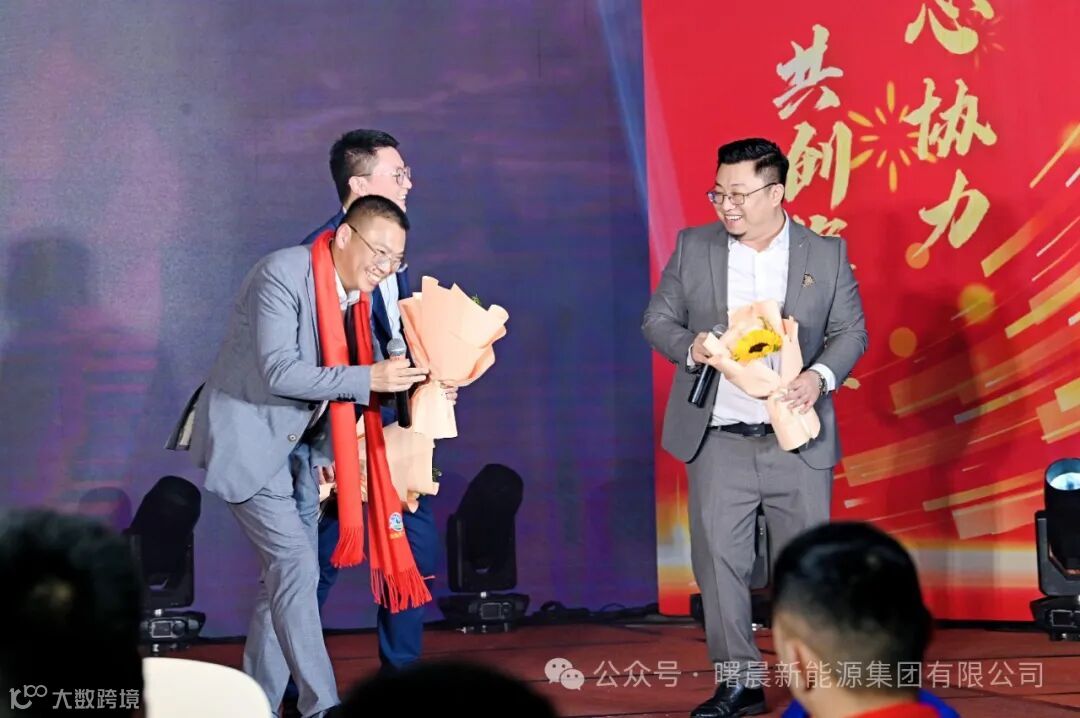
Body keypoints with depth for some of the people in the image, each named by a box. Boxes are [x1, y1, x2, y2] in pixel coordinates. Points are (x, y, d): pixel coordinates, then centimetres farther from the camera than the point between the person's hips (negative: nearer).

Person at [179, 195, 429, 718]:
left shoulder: (358, 294, 4)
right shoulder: (282, 275, -21)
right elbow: (279, 373, -29)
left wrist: (331, 451, 6)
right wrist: (368, 378, -29)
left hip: (296, 445, 9)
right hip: (249, 440, -8)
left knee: (285, 574, 9)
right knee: (296, 567, -12)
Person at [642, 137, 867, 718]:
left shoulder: (827, 253, 2)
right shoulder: (693, 247, 4)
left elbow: (851, 331, 5)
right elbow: (658, 319, 7)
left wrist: (821, 375, -14)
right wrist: (688, 347, -14)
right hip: (718, 441, 1)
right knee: (719, 560, 1)